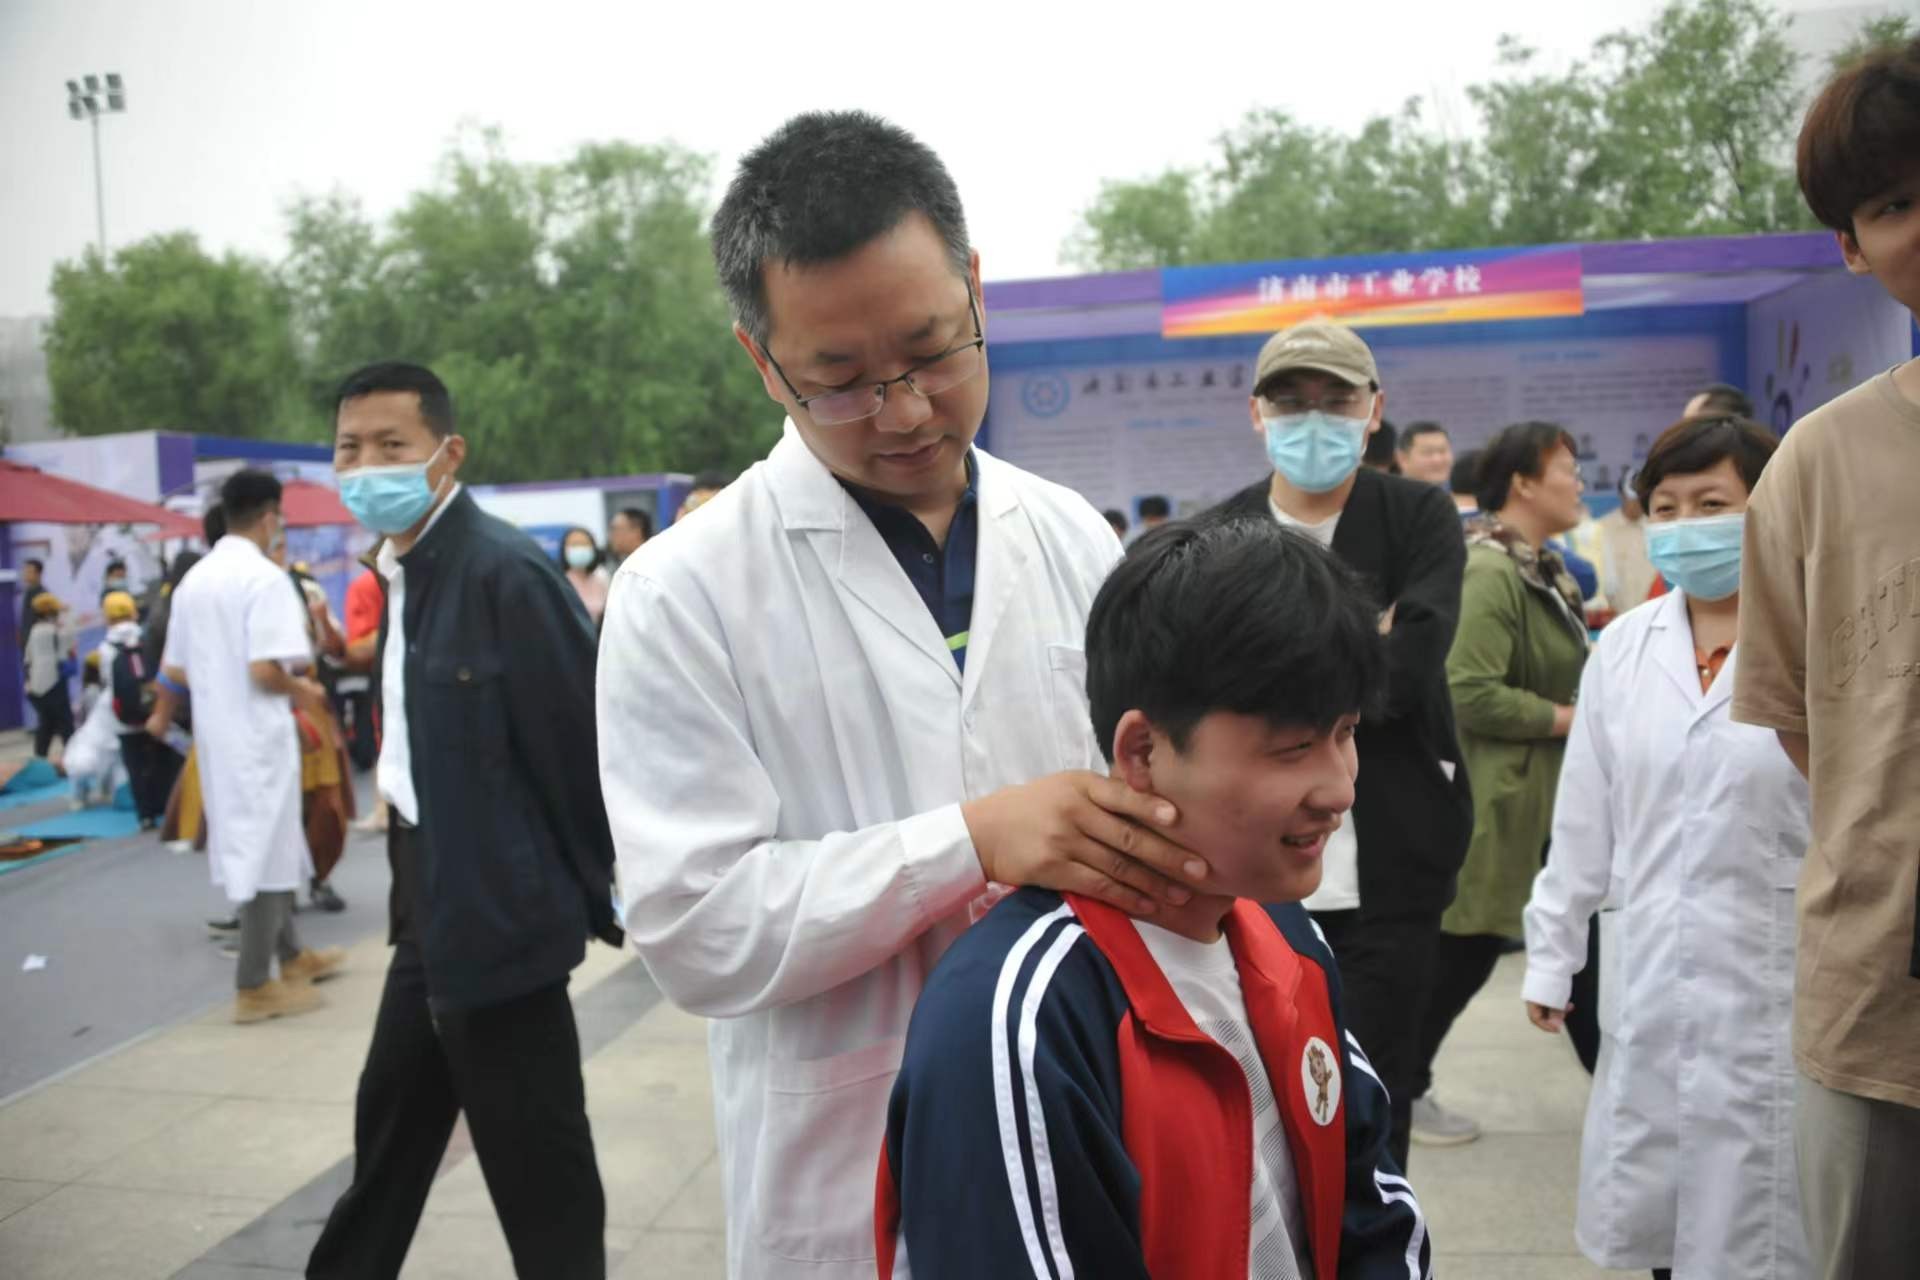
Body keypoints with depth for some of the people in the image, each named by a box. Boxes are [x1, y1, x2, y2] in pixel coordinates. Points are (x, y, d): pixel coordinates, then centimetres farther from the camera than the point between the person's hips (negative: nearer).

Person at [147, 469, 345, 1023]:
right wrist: (303, 692, -5)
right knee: (266, 852, 1)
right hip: (258, 734, -8)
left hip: (215, 732, 8)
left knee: (251, 847, 18)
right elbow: (265, 670, -24)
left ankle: (290, 955, 31)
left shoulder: (194, 579, 9)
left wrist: (163, 713, 33)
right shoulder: (264, 577, -16)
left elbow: (175, 668, 15)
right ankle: (254, 986, 7)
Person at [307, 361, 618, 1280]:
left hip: (499, 910, -9)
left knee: (536, 1162, 4)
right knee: (390, 1122, 25)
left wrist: (589, 892, -10)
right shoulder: (402, 569, 9)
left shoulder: (503, 570, -20)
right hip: (430, 906, 9)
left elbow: (586, 737, -18)